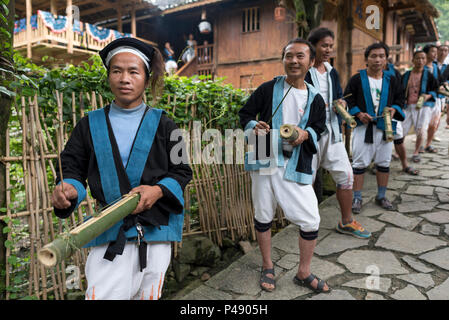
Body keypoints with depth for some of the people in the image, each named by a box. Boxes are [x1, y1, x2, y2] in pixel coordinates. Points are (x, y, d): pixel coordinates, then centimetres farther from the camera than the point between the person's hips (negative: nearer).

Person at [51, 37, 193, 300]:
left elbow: (182, 171, 4)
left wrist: (159, 190, -14)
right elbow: (73, 169, 9)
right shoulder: (91, 124, 9)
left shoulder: (162, 124, 5)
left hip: (155, 229, 0)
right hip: (108, 231, 0)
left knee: (148, 295, 13)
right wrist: (69, 189, -14)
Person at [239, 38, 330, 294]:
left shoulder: (315, 99, 6)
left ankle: (304, 273, 25)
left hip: (296, 167, 1)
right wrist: (254, 126, -15)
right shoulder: (268, 89, 0)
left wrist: (306, 134, -8)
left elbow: (318, 130, 15)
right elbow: (245, 114, 7)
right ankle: (268, 267, 35)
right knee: (263, 217, 11)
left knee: (311, 222, 0)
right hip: (264, 162, -1)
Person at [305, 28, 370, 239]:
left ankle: (346, 222, 24)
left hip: (332, 131, 7)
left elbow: (339, 95, 22)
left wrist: (341, 103, 0)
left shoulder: (331, 72, 14)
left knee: (346, 175, 8)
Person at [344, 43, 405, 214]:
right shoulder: (357, 79, -3)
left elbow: (399, 99, 16)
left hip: (385, 126, 4)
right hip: (363, 126, -4)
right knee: (360, 163, -1)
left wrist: (394, 109, -5)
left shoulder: (391, 80, 8)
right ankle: (357, 198, 10)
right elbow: (347, 100, -2)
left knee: (384, 163, 11)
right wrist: (358, 114, -15)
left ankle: (381, 196, 26)